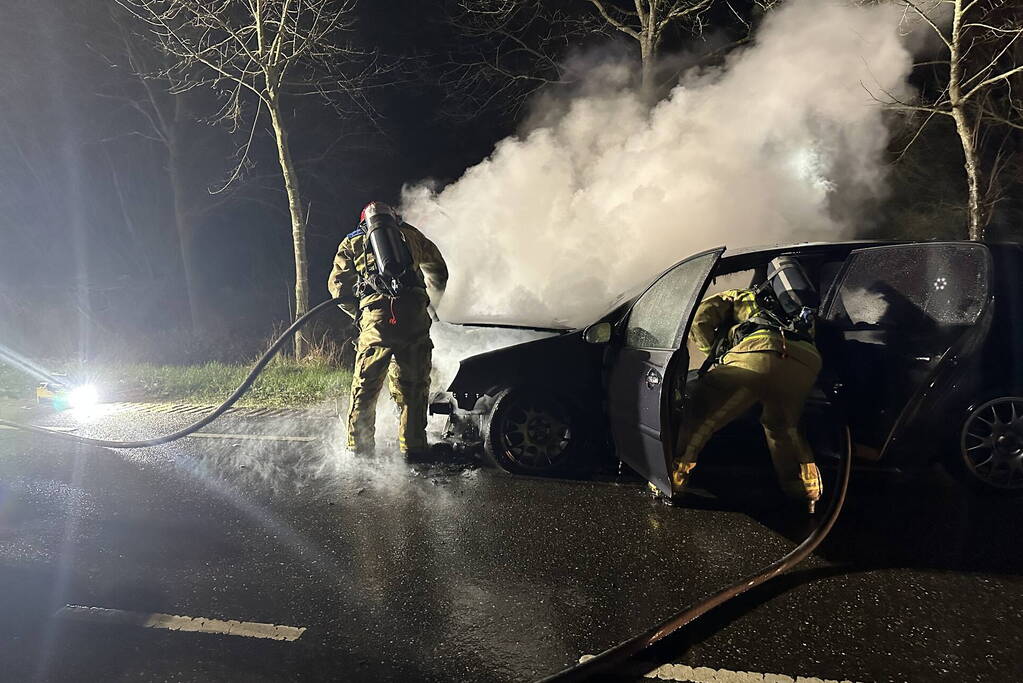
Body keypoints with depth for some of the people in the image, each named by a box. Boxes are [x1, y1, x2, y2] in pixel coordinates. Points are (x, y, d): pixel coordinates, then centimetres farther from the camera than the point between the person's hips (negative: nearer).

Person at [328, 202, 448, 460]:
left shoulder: (351, 242, 23)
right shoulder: (409, 234, 24)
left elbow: (338, 286, 15)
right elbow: (438, 267, 35)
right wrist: (435, 295, 51)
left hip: (375, 315, 0)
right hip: (414, 314, 1)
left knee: (365, 385, 8)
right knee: (413, 385, 9)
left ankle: (359, 448, 12)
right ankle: (413, 446, 11)